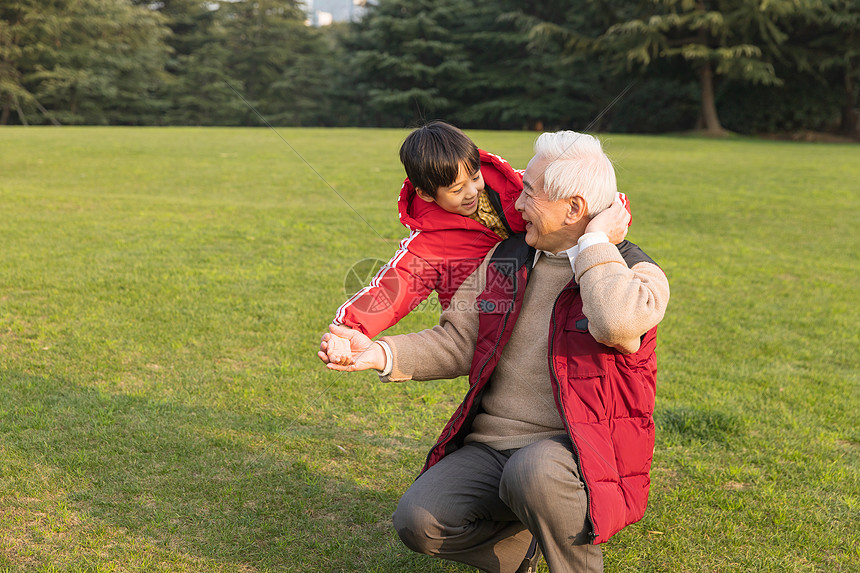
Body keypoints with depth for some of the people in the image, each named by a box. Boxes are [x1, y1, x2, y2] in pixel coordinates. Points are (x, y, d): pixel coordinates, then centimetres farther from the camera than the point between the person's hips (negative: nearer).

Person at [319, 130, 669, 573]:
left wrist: (595, 242, -18)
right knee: (418, 521, -17)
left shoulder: (635, 273, -6)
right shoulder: (505, 259, 10)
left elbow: (617, 323, -31)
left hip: (576, 451, -5)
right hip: (491, 445, 5)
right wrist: (381, 353, -5)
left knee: (532, 472, -39)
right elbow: (457, 342, 10)